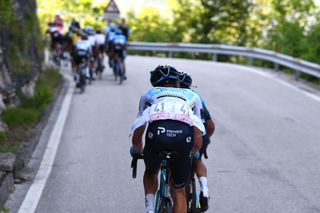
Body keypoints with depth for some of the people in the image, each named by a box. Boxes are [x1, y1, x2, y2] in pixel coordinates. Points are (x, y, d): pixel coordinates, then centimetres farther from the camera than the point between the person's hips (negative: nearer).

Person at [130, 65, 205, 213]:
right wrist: (188, 152, 48)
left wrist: (137, 151, 54)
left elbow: (136, 138, 35)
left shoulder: (149, 94, 35)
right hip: (184, 134, 0)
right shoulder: (192, 96, 37)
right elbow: (198, 143, 30)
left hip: (157, 131, 0)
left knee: (151, 172, 32)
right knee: (179, 191, 19)